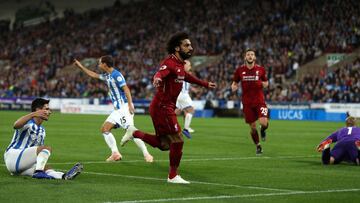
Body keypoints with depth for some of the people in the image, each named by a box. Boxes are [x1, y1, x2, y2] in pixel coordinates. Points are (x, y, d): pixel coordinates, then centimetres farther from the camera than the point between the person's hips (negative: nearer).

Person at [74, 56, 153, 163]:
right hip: (118, 109, 10)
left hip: (124, 107, -10)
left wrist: (130, 105, -28)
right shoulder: (107, 76, 16)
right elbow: (94, 75, 33)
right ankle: (115, 153, 3)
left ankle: (146, 155, -19)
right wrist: (81, 66, 36)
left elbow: (126, 89, -20)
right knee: (105, 129, 5)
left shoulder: (116, 75, -12)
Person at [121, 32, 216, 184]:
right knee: (177, 140, -5)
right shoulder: (170, 63, -17)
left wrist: (205, 84, 42)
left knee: (163, 145, 13)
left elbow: (186, 76, 33)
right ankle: (173, 176, 8)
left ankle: (135, 133, 23)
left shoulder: (179, 64, 12)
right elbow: (160, 74, -38)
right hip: (163, 107, -10)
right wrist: (157, 79, -62)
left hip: (166, 107, 10)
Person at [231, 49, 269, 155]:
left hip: (259, 100, -1)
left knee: (263, 122, -21)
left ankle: (263, 130, 17)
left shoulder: (260, 69, 1)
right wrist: (234, 87, -11)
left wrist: (264, 84, -10)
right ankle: (258, 146, 26)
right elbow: (235, 83, 12)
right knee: (253, 127, 4)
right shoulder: (240, 70, 1)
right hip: (247, 102, 1)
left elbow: (266, 82, 14)